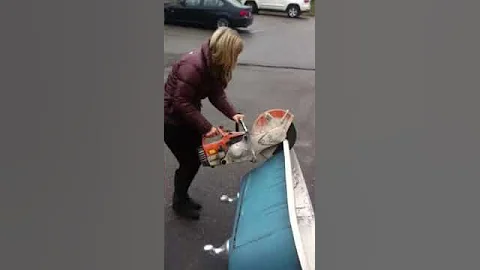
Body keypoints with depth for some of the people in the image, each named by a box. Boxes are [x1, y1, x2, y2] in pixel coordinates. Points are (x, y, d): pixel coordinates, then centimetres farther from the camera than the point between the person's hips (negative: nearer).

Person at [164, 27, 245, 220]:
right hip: (171, 118, -8)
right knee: (189, 161, 0)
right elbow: (181, 102, -31)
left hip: (187, 115, 9)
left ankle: (183, 196, 35)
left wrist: (232, 114, -16)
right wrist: (206, 127, -30)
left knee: (197, 157, 13)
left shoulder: (214, 65, -4)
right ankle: (179, 202, 24)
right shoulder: (193, 66, -32)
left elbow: (216, 94, -1)